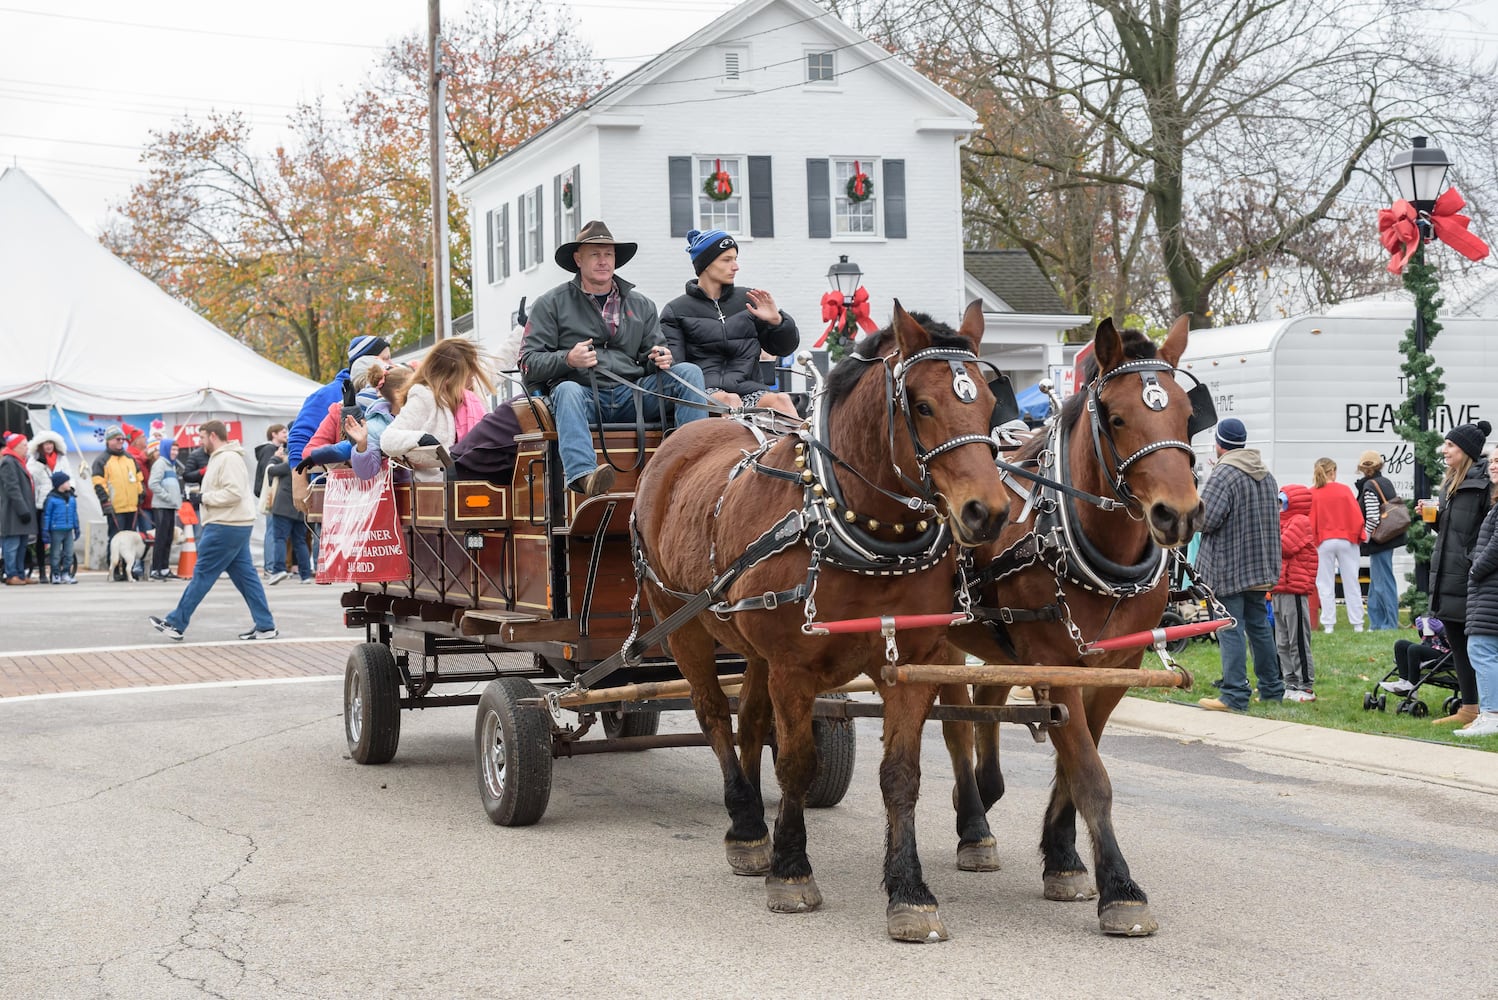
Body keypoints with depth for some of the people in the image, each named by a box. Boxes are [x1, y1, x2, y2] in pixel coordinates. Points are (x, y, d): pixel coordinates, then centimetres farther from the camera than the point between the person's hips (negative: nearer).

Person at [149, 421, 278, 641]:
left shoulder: (229, 458, -14)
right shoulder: (221, 458, 19)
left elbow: (234, 492, -24)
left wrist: (205, 497, -15)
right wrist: (204, 497, 10)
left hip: (226, 528, -11)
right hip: (235, 526, 11)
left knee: (202, 575, -4)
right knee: (245, 575, 8)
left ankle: (175, 623, 1)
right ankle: (265, 625, 7)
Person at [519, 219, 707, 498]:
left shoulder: (641, 305, 24)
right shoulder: (551, 304, 12)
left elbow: (652, 358, 21)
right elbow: (529, 363, 4)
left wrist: (660, 360, -4)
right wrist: (567, 360, -16)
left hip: (631, 395, 3)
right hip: (583, 394, -3)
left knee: (689, 372, -17)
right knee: (567, 391, -38)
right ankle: (582, 474, -60)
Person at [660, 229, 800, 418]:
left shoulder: (748, 300, 19)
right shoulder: (676, 310, 12)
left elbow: (784, 348, 22)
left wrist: (777, 321, 2)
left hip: (745, 385, 3)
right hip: (703, 388, -3)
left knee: (780, 400, -30)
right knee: (729, 401, -37)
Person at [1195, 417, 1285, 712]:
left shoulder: (1223, 475, -16)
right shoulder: (1266, 475, 11)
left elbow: (1205, 520, -21)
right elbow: (1274, 515, 20)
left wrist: (1196, 520, 0)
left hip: (1228, 567, -8)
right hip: (1260, 565, 8)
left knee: (1231, 630, -6)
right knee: (1259, 626, 16)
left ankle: (1235, 696, -7)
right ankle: (1271, 688, 22)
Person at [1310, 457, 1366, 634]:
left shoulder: (1312, 494, -5)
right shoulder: (1344, 490, -2)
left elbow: (1310, 521, -5)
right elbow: (1357, 516, -3)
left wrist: (1312, 542, 5)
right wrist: (1357, 536, 9)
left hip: (1324, 542, -1)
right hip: (1347, 541, 1)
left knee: (1325, 585, 4)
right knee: (1351, 583, 6)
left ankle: (1328, 625, 0)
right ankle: (1357, 624, 7)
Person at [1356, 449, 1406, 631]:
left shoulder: (1369, 487, -14)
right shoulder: (1387, 483, 12)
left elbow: (1373, 518, -21)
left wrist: (1364, 538, -10)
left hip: (1379, 541, -9)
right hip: (1390, 538, 9)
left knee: (1383, 582, -5)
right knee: (1376, 583, 15)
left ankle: (1390, 623, -3)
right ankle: (1376, 623, 19)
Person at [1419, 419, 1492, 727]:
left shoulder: (1483, 481, -12)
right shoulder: (1450, 482, 16)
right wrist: (1431, 515, 6)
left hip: (1469, 575, -9)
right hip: (1447, 574, 9)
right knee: (1456, 641, 12)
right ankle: (1469, 709, 19)